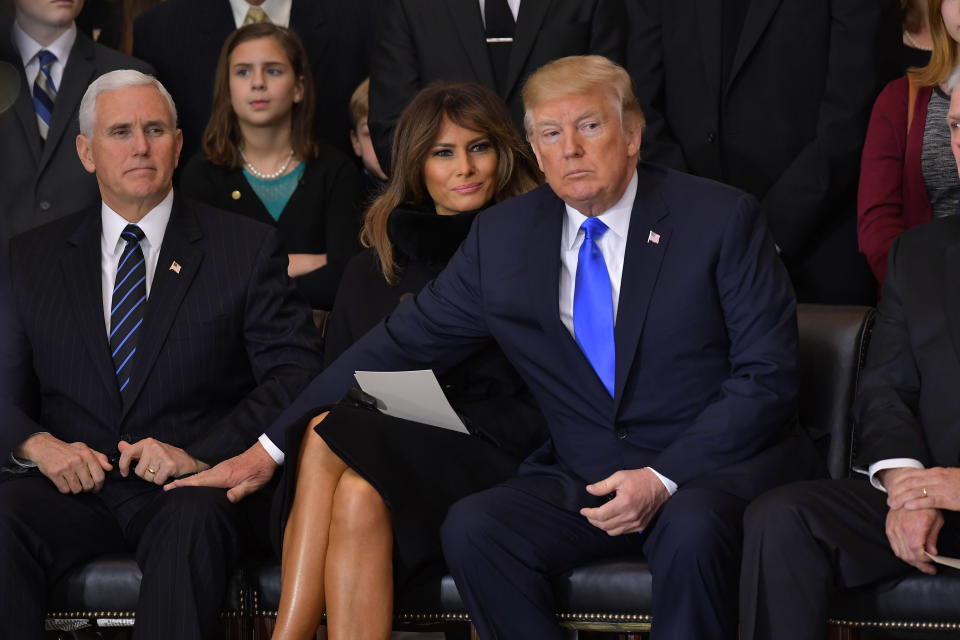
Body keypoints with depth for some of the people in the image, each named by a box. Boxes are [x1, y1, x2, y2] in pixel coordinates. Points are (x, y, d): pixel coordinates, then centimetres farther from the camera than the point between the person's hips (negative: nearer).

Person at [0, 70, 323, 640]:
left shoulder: (248, 248, 8)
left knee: (194, 523, -37)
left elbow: (296, 375, -1)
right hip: (73, 484, 2)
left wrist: (201, 453, -15)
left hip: (197, 489, -2)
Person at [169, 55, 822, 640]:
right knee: (471, 528, -23)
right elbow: (401, 344, 8)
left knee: (693, 528, -36)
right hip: (584, 481, 4)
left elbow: (767, 377, -7)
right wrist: (271, 447, 2)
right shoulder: (503, 236, 7)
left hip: (716, 467, -3)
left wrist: (664, 479, -20)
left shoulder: (722, 218, -4)